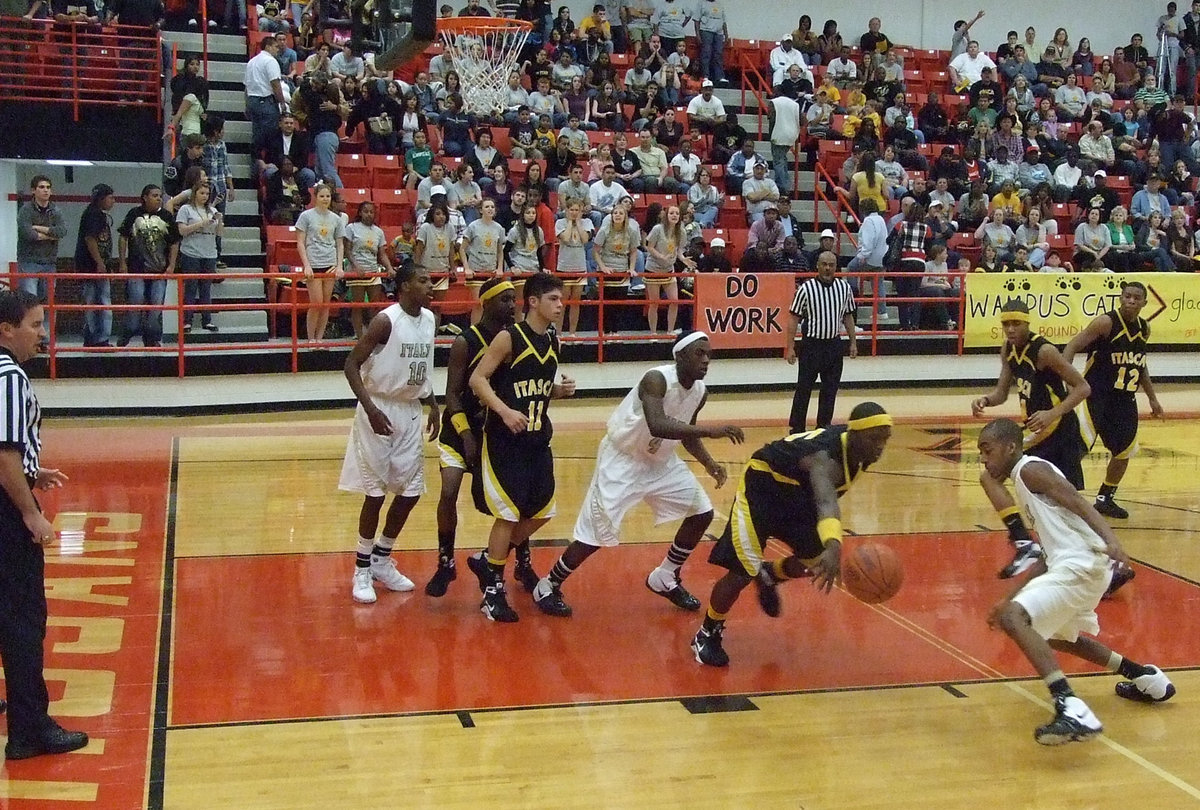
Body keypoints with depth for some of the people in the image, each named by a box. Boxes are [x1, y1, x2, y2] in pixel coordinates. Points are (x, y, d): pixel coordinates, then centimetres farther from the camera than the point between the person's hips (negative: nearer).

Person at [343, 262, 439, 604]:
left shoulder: (428, 319, 6)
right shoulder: (386, 320, -16)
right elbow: (352, 364, -17)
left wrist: (433, 406, 14)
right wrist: (370, 408, -27)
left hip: (410, 411, 7)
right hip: (380, 411, -7)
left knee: (411, 491, 8)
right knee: (376, 492, -3)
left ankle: (382, 561, 25)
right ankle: (362, 570, 12)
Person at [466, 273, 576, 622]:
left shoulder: (552, 342, 8)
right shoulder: (509, 338, -13)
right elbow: (477, 379, -15)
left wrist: (560, 389, -1)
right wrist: (505, 411, -27)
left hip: (537, 439, 8)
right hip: (504, 440, -8)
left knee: (542, 512, 11)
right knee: (509, 513, -5)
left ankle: (488, 562, 29)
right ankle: (493, 590, 9)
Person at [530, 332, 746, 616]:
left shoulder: (700, 392, -5)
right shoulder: (656, 379, -29)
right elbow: (657, 425, -47)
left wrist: (708, 463, -3)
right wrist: (711, 431, -50)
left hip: (660, 461, 8)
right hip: (622, 460, -8)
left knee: (702, 512, 5)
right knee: (595, 534, -7)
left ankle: (665, 579, 22)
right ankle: (548, 587, 13)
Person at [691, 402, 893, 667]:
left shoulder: (860, 452, -11)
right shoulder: (826, 456, -39)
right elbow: (825, 502, -59)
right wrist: (833, 546, -77)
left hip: (796, 491, 9)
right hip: (762, 485, -8)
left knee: (817, 560, 12)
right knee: (742, 573, -13)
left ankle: (768, 575, 41)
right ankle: (707, 635, 9)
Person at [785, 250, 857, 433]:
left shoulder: (844, 287, 1)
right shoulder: (806, 288, -10)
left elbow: (848, 316, 12)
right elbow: (793, 318, -7)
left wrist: (853, 342, 10)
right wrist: (790, 347, -10)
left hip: (834, 344, 4)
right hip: (811, 344, -4)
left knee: (830, 390, 10)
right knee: (803, 390, 2)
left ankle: (824, 427, 22)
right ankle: (796, 429, 11)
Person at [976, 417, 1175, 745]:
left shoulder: (1031, 469, -5)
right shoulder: (1025, 478, 23)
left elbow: (1081, 506, -19)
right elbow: (1050, 553, 27)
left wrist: (1111, 542, -36)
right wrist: (1013, 599, 28)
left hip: (1081, 565, -11)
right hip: (1069, 564, 11)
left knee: (1013, 619, -25)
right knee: (1055, 635, 33)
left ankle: (1072, 711, -36)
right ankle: (1146, 678, 42)